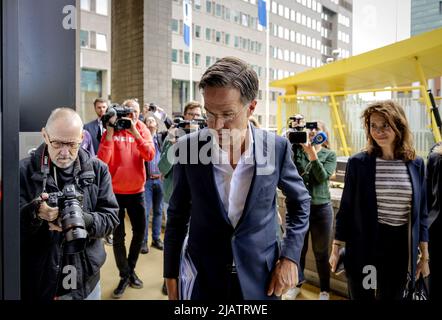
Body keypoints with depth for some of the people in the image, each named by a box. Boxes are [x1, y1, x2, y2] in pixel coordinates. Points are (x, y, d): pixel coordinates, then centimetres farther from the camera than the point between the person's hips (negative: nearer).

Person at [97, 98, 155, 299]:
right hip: (115, 191, -2)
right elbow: (102, 160, -18)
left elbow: (150, 156, -16)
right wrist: (110, 132, -22)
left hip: (137, 190, 3)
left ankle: (131, 269, 33)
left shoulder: (142, 130, 1)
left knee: (140, 231, 11)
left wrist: (135, 132, -22)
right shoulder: (112, 131, -5)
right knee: (118, 236, 5)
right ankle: (124, 275, 21)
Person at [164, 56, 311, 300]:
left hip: (261, 280, 1)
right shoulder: (188, 147, -12)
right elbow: (177, 215, -1)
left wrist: (290, 256, -4)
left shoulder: (276, 147, -12)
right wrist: (171, 275, 3)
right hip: (201, 279, 0)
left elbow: (300, 201, 5)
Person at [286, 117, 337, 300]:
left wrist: (312, 155, -23)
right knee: (298, 249, 14)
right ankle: (298, 282, 36)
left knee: (321, 253, 10)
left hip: (321, 208, -1)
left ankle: (324, 290, 28)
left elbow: (323, 177, -14)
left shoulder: (330, 155, 0)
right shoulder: (297, 150, 2)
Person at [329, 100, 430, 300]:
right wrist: (336, 248, -1)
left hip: (400, 247, 2)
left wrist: (424, 255, 7)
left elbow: (421, 212, 7)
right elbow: (346, 208, -1)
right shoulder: (358, 163, -6)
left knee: (392, 296, 17)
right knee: (361, 296, 11)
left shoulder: (416, 164, 1)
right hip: (363, 247, -2)